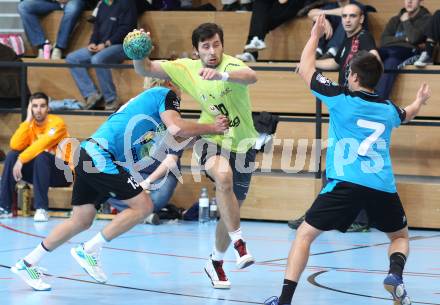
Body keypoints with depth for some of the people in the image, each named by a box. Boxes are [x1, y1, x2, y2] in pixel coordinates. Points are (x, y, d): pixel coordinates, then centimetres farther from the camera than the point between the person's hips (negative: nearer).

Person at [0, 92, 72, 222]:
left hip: (63, 172, -5)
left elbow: (42, 145, -29)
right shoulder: (29, 125, 2)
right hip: (38, 172, 5)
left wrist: (21, 160, -33)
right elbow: (15, 146, -16)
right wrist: (28, 120, -15)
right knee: (12, 155, -14)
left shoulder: (57, 123, -14)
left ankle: (42, 208, -33)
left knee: (41, 156, -33)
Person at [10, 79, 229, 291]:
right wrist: (211, 128, -8)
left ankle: (27, 264, 21)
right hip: (99, 156, -10)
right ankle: (88, 251, -4)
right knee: (143, 206, -8)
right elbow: (176, 128, -18)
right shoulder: (166, 95, -1)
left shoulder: (147, 96, 26)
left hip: (87, 154, 10)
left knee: (81, 221, 15)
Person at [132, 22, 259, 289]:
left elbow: (251, 76, -42)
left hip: (241, 144, 0)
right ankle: (239, 242, -27)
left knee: (231, 210, 8)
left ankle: (216, 262, 33)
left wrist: (221, 74, -60)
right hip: (210, 139, 0)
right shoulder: (186, 69, -6)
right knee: (223, 176, -36)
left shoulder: (231, 65, -18)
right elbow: (145, 69, -1)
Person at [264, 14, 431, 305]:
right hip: (383, 188, 3)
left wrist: (315, 36, 27)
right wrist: (420, 100, 64)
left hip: (346, 183, -3)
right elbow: (408, 114, 42)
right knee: (400, 236, 25)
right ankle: (396, 273, -7)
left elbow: (305, 70, 15)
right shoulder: (388, 109, 16)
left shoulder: (341, 98, 4)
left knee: (305, 234, 4)